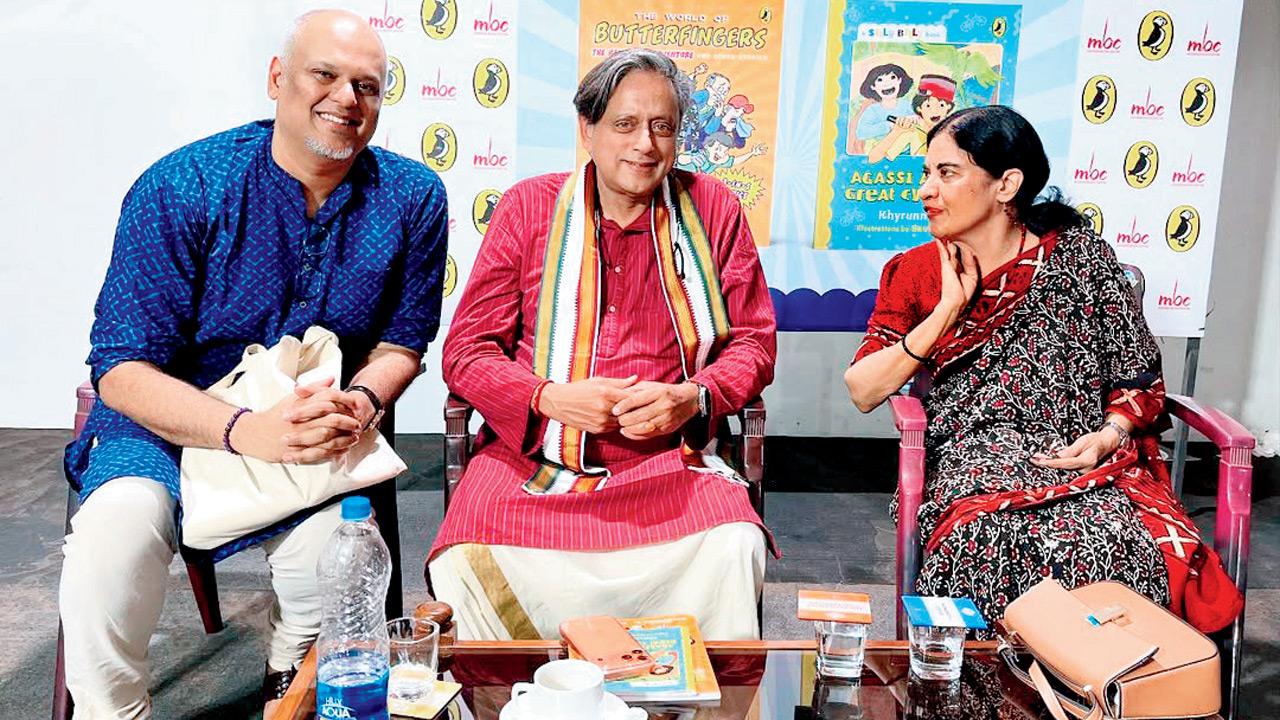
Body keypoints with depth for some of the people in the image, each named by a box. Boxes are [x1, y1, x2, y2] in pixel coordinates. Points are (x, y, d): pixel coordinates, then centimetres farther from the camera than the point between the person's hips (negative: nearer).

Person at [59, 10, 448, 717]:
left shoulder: (412, 197, -3)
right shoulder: (182, 188, -12)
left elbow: (401, 341, 8)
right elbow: (124, 369, -13)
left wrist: (359, 401, -16)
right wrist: (248, 431, -30)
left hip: (320, 434, 1)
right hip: (169, 425, -1)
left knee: (333, 551, -28)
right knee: (112, 538, -30)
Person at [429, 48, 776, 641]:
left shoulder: (714, 210, 8)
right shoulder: (528, 206, 6)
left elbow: (754, 341, 11)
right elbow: (466, 350, 5)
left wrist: (694, 397, -11)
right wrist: (550, 397, -14)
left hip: (666, 457, 1)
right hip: (531, 456, 0)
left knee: (733, 550, -29)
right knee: (466, 565, -28)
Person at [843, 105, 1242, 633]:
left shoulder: (1080, 254, 6)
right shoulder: (916, 272, 10)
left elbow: (1140, 375, 10)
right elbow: (862, 391, 0)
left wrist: (1110, 435, -10)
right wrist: (946, 312, -6)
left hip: (1088, 458, 1)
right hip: (973, 460, 0)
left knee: (1118, 547, -33)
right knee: (993, 537, -36)